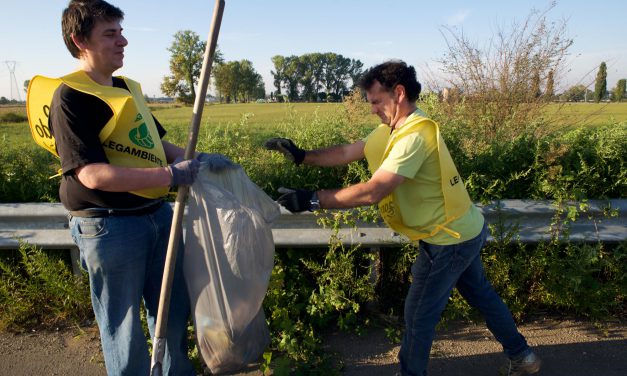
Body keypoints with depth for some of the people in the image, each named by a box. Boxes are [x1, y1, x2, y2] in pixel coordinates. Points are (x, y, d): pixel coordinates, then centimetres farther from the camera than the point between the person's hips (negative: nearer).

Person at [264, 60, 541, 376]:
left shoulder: (415, 135, -30)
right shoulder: (394, 128, 1)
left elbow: (372, 192, -36)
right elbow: (347, 152, 1)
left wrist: (312, 200, -32)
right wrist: (302, 156, -9)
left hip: (450, 238, -10)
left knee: (419, 315, 6)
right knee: (482, 295, 26)